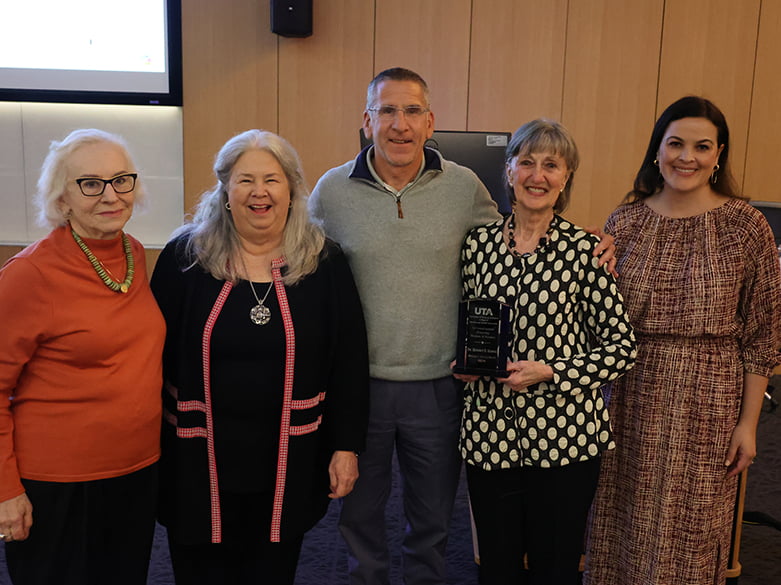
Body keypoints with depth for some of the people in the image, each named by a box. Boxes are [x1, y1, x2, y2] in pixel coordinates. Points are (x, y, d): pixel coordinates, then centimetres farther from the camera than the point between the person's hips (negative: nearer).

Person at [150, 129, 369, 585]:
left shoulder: (325, 263, -3)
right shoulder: (184, 257, -4)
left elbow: (349, 363, 0)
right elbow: (156, 355, -1)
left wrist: (347, 446, -1)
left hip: (289, 464, 0)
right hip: (198, 461, 0)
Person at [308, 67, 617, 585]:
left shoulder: (465, 186, -3)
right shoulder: (333, 190, -4)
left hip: (437, 386, 0)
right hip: (358, 383, 0)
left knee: (432, 521, 19)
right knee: (360, 513, 20)